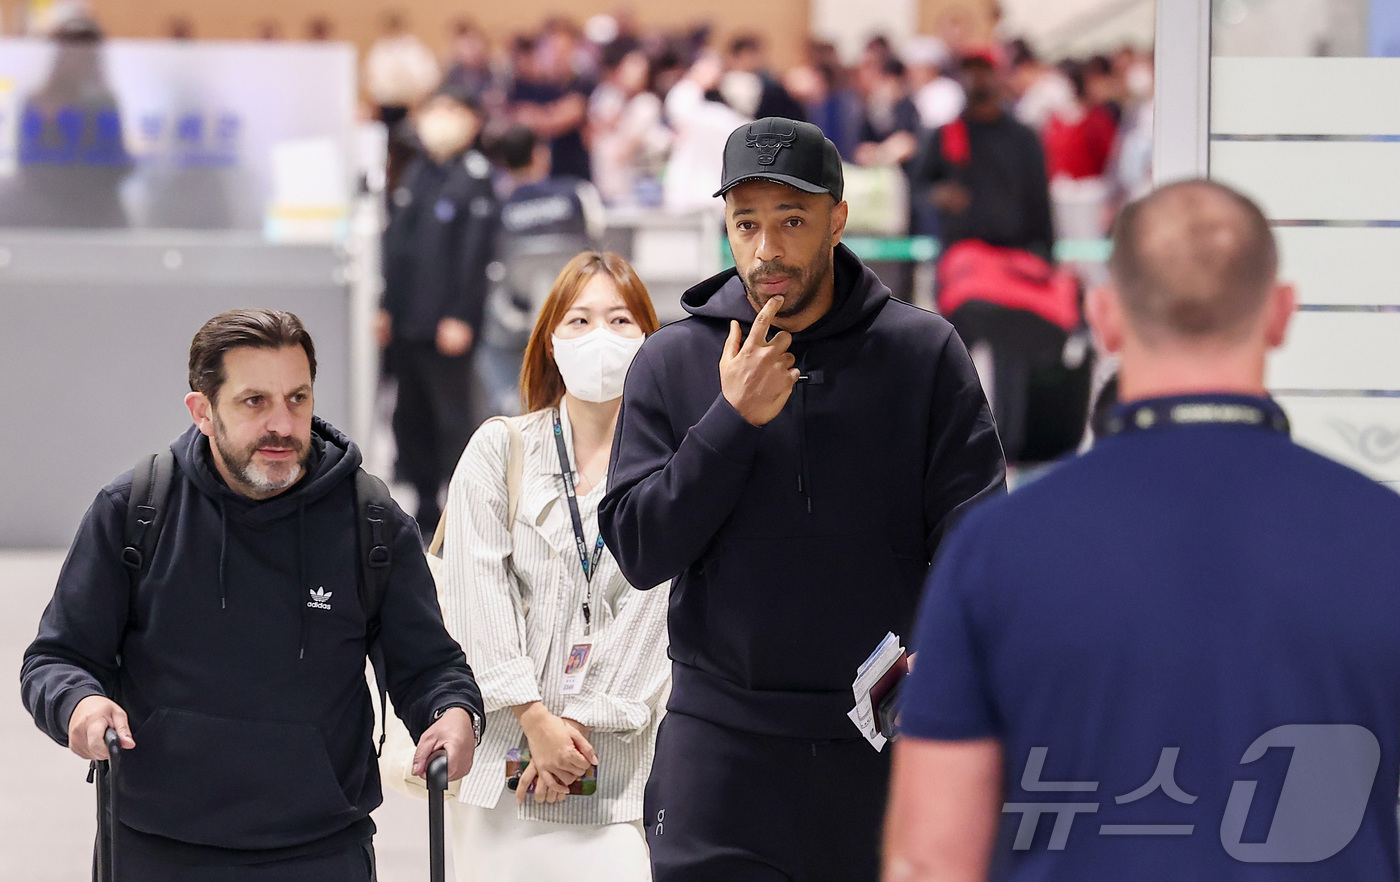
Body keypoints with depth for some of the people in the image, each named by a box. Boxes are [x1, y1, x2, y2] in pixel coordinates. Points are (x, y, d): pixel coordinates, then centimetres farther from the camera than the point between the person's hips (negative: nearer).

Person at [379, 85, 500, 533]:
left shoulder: (477, 176, -8)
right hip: (405, 320, 7)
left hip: (447, 323, -7)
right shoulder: (414, 174, 14)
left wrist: (461, 317, -16)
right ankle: (425, 505, 20)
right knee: (410, 416, 11)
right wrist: (386, 307, 12)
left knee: (451, 417, -4)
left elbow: (477, 252, -12)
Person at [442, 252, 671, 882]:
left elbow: (652, 613, -1)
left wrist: (580, 720, -9)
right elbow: (480, 593, 0)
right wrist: (535, 718, -9)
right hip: (505, 746, 1)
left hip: (623, 754, -1)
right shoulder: (499, 450, 8)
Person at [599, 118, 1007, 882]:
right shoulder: (671, 362, 4)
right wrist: (732, 420, -12)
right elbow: (638, 551, -2)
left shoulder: (923, 352, 2)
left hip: (889, 741, 0)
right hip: (722, 745, 0)